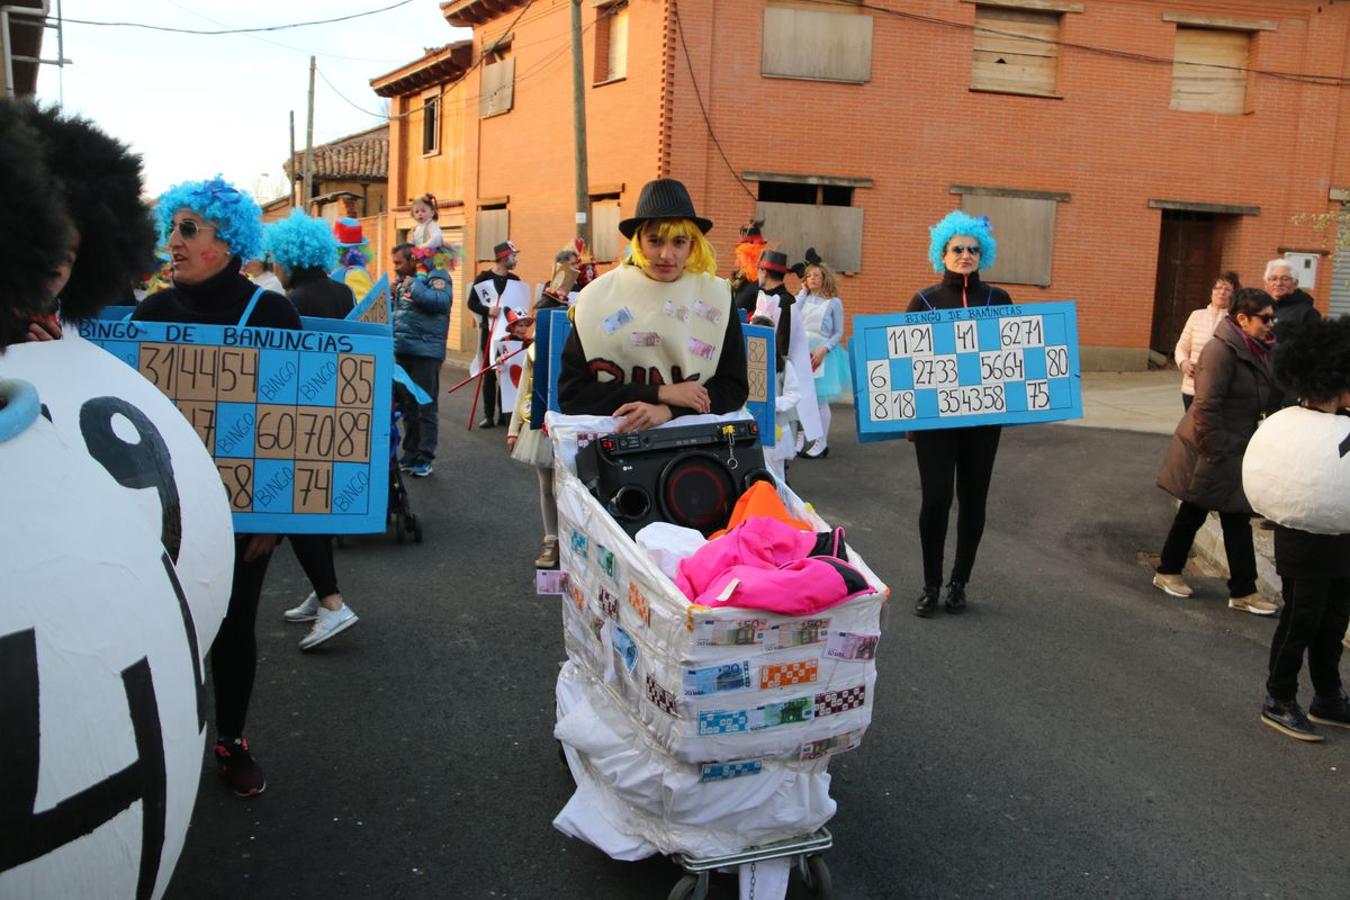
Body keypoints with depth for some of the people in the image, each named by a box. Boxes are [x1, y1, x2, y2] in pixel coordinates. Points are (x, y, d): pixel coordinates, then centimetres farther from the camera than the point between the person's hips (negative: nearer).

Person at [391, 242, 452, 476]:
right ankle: (410, 454, 23)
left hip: (425, 352, -8)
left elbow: (441, 302, -25)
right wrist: (392, 297, 7)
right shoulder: (403, 282, 17)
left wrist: (413, 287, -18)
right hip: (402, 351, 8)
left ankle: (424, 458, 6)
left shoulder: (435, 276, -7)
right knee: (406, 406, 13)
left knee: (425, 407, -2)